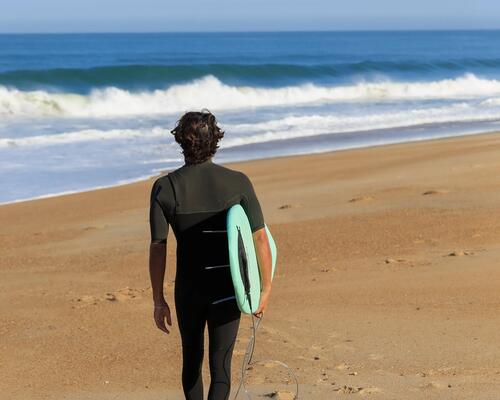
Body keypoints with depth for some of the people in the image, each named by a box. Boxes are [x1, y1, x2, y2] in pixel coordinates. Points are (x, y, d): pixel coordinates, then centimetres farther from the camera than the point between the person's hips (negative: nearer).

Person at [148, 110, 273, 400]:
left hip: (188, 289, 1)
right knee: (220, 365, 3)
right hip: (226, 288, -1)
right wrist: (266, 288, 1)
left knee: (192, 360, 21)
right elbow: (260, 237, -9)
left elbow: (158, 248, -8)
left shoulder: (164, 188, -9)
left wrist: (159, 301, 0)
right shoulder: (237, 182, -9)